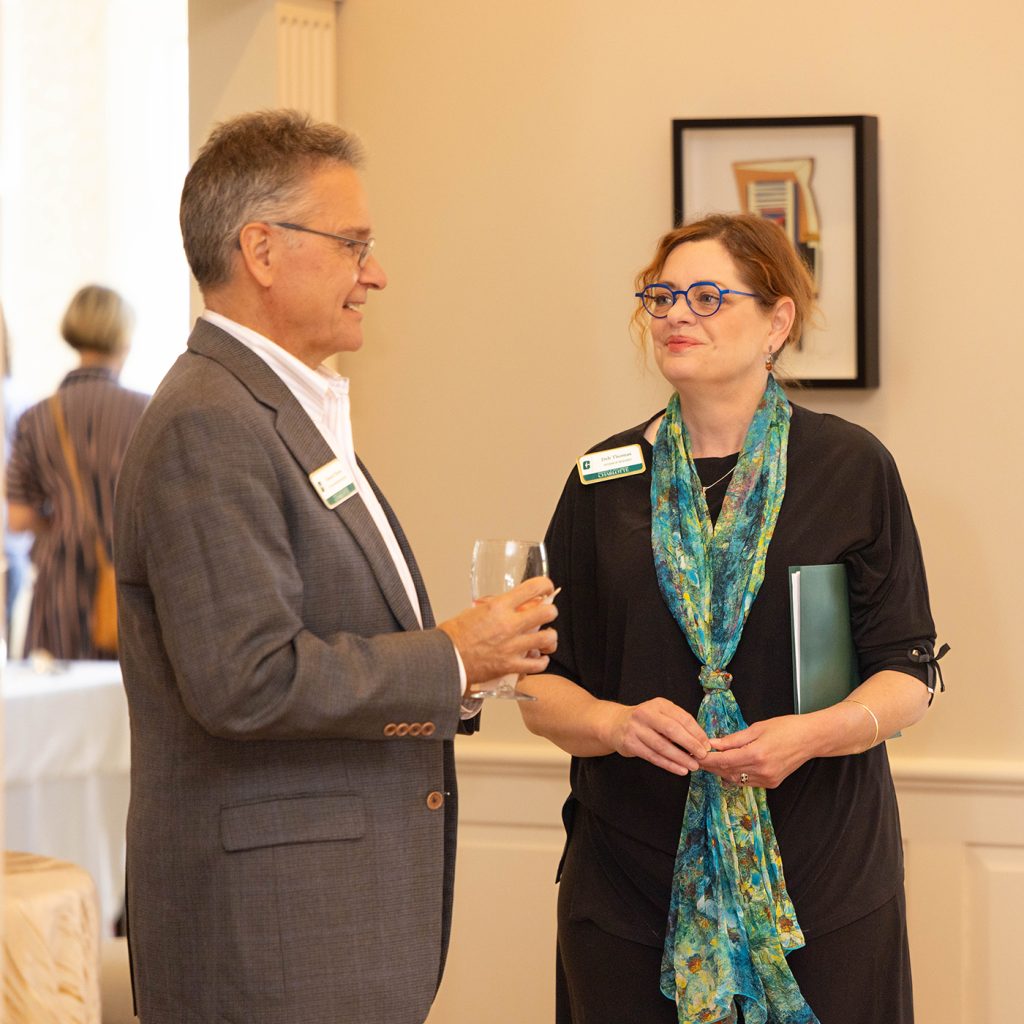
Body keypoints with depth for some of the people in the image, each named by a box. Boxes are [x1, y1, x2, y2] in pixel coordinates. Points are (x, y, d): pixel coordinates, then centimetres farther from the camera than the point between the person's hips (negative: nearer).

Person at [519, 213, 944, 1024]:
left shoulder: (852, 469, 1)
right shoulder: (605, 480, 7)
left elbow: (908, 676, 0)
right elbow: (542, 689, 6)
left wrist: (813, 733, -19)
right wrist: (614, 722, -15)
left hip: (820, 882, -1)